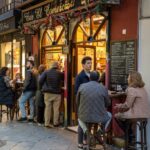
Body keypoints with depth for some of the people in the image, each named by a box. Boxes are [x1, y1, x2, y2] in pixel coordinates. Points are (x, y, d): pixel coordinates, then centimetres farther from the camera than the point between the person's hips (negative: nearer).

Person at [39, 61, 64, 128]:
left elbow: (40, 81, -6)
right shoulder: (60, 73, -3)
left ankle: (47, 123, 4)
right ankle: (55, 123, 11)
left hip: (48, 93, 1)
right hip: (57, 93, -1)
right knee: (56, 109, 6)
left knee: (47, 108, 5)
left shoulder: (46, 72, -2)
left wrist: (43, 87, 7)